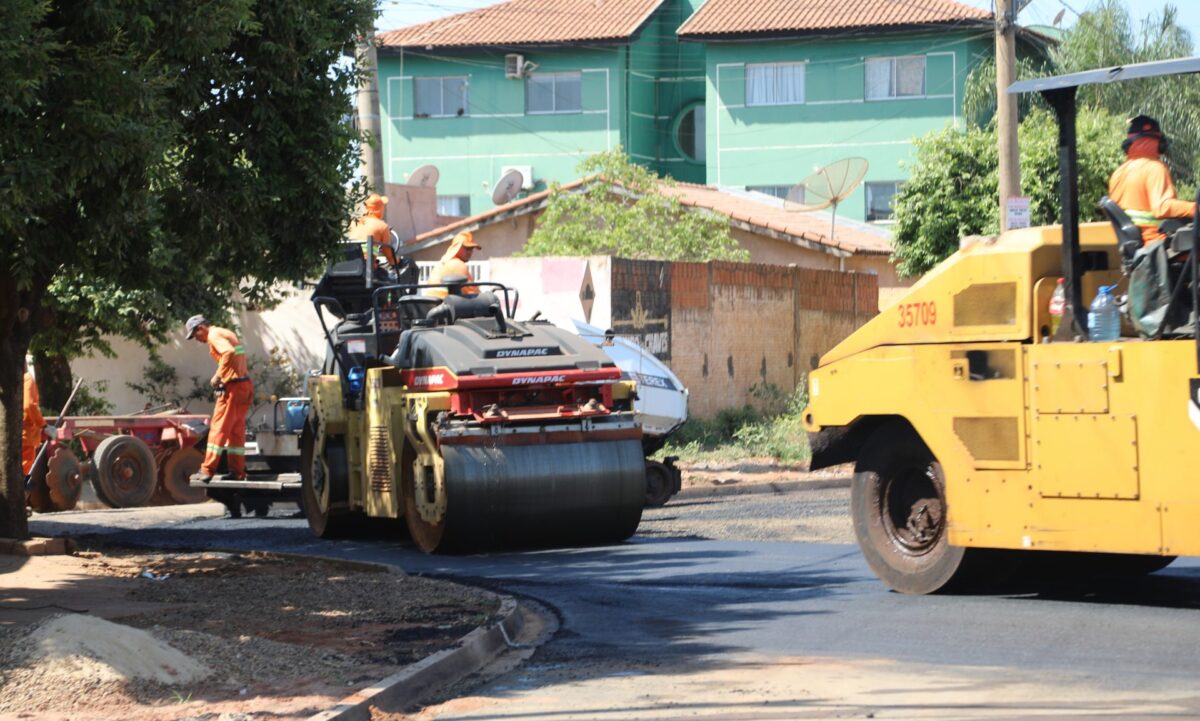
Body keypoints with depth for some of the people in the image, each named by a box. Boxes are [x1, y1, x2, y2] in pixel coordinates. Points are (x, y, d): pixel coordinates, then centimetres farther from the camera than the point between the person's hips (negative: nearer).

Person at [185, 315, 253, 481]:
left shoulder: (214, 335, -9)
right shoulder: (225, 333, 20)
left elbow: (229, 352, -26)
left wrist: (218, 376, -20)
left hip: (233, 386, -9)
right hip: (245, 386, 9)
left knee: (219, 428, -4)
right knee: (236, 430, 12)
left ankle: (208, 470, -3)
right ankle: (237, 472, 14)